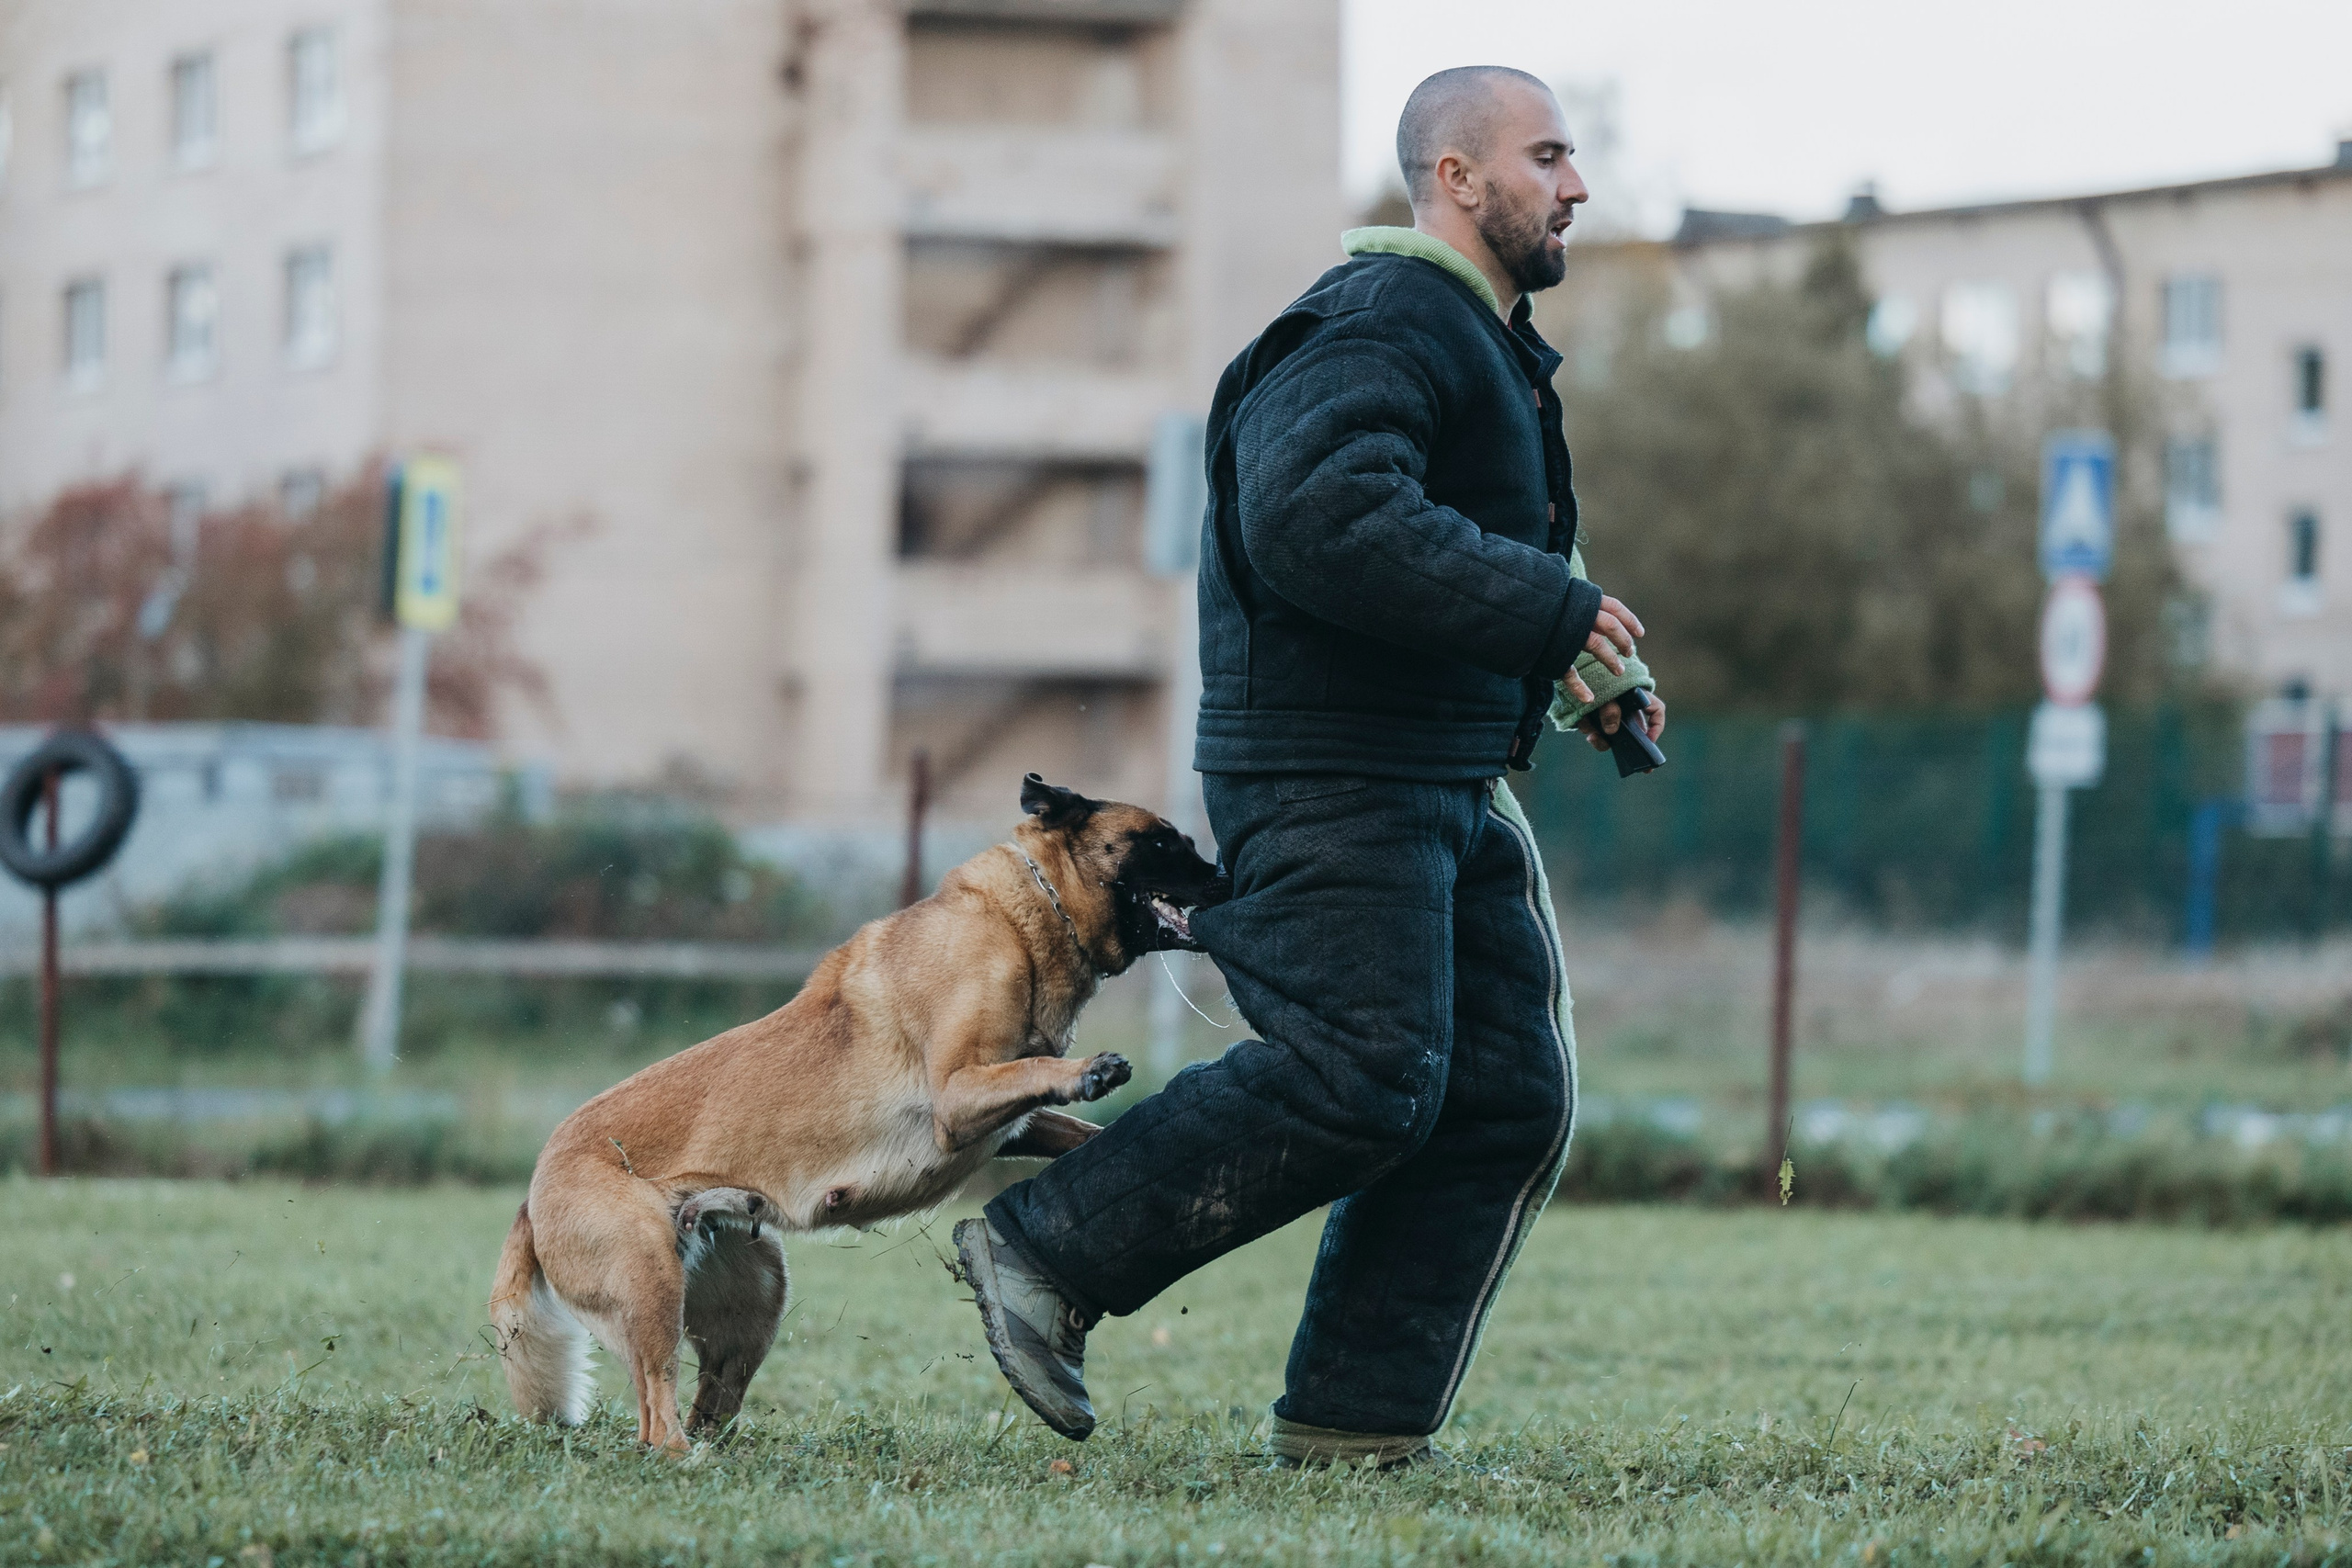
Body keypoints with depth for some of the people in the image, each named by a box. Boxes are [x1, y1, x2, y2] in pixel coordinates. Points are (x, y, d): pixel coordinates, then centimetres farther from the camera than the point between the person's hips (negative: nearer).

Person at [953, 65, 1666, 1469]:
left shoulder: (1481, 342, 22)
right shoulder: (1380, 329, -13)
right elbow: (1321, 521, -30)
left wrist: (1574, 664, 18)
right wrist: (1551, 614, -26)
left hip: (1448, 791, 10)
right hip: (1331, 776, -10)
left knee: (1511, 1096, 4)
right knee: (1361, 1077, -16)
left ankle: (1358, 1420, 7)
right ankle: (1048, 1253, -4)